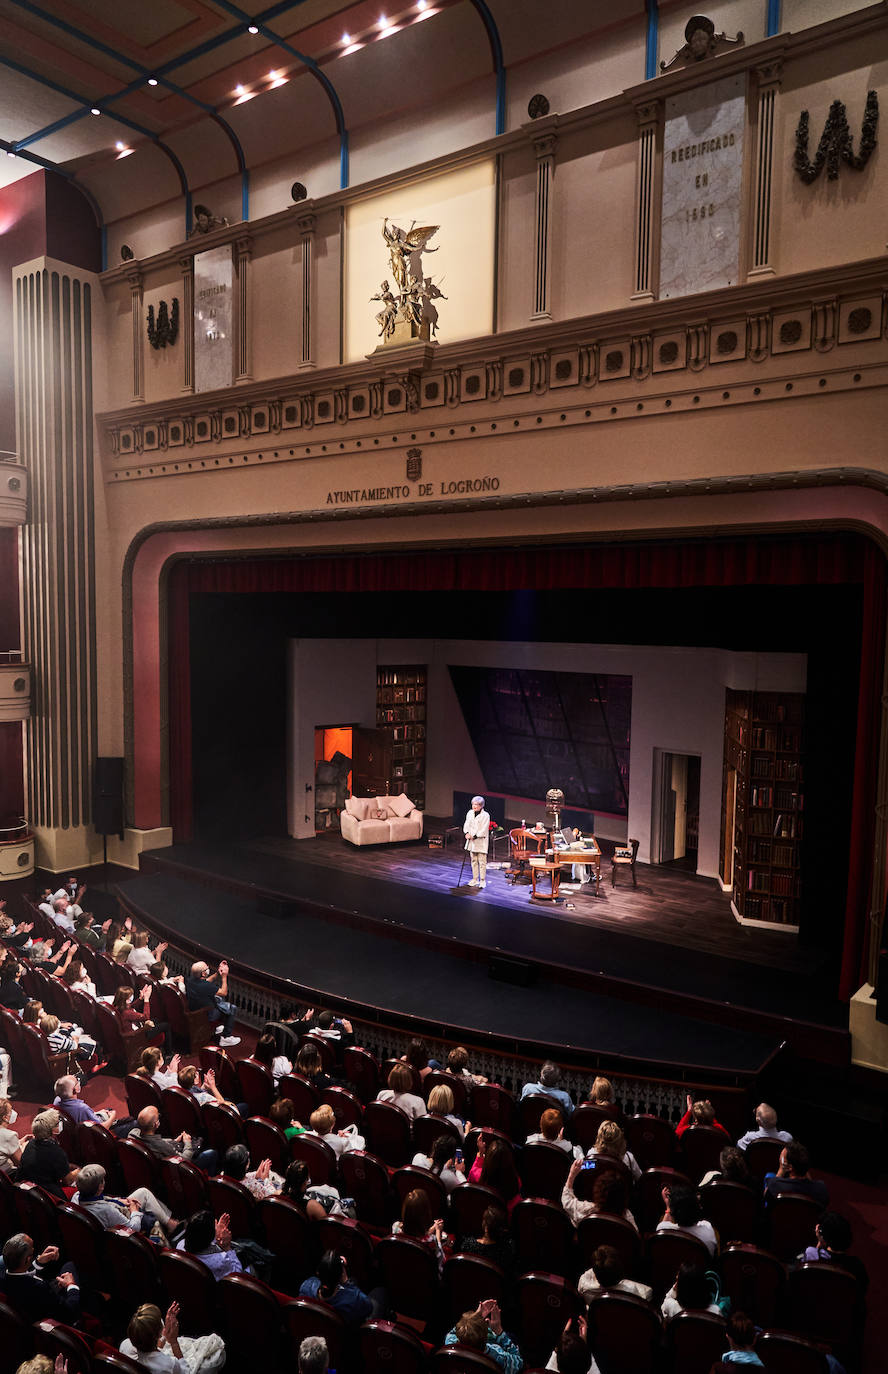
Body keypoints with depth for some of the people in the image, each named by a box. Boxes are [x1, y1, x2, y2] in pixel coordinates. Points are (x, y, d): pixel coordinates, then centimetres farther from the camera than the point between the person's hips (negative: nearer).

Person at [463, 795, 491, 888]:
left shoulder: (485, 815, -12)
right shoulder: (470, 813, 6)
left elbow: (483, 830, -15)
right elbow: (466, 824, 7)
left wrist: (475, 836, -19)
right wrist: (467, 833, -11)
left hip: (481, 842, -6)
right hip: (471, 842, 6)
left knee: (482, 861, -2)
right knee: (473, 861, 13)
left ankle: (483, 880, 7)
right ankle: (475, 879, 24)